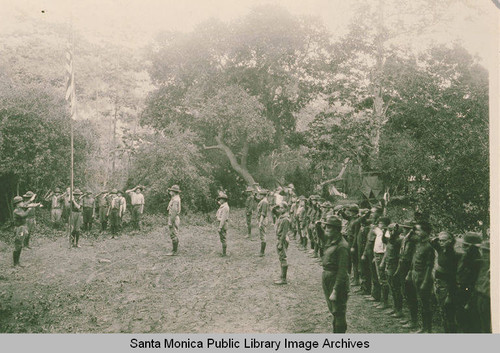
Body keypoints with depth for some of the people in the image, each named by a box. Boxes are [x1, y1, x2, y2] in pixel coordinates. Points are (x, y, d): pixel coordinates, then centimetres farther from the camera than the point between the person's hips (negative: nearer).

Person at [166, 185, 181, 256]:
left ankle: (174, 251, -4)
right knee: (175, 235, 13)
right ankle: (175, 249, 19)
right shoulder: (177, 198, 15)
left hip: (173, 219, -11)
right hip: (175, 219, 11)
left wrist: (171, 222, -23)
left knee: (173, 235, -7)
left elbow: (174, 211, -24)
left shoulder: (175, 199, -18)